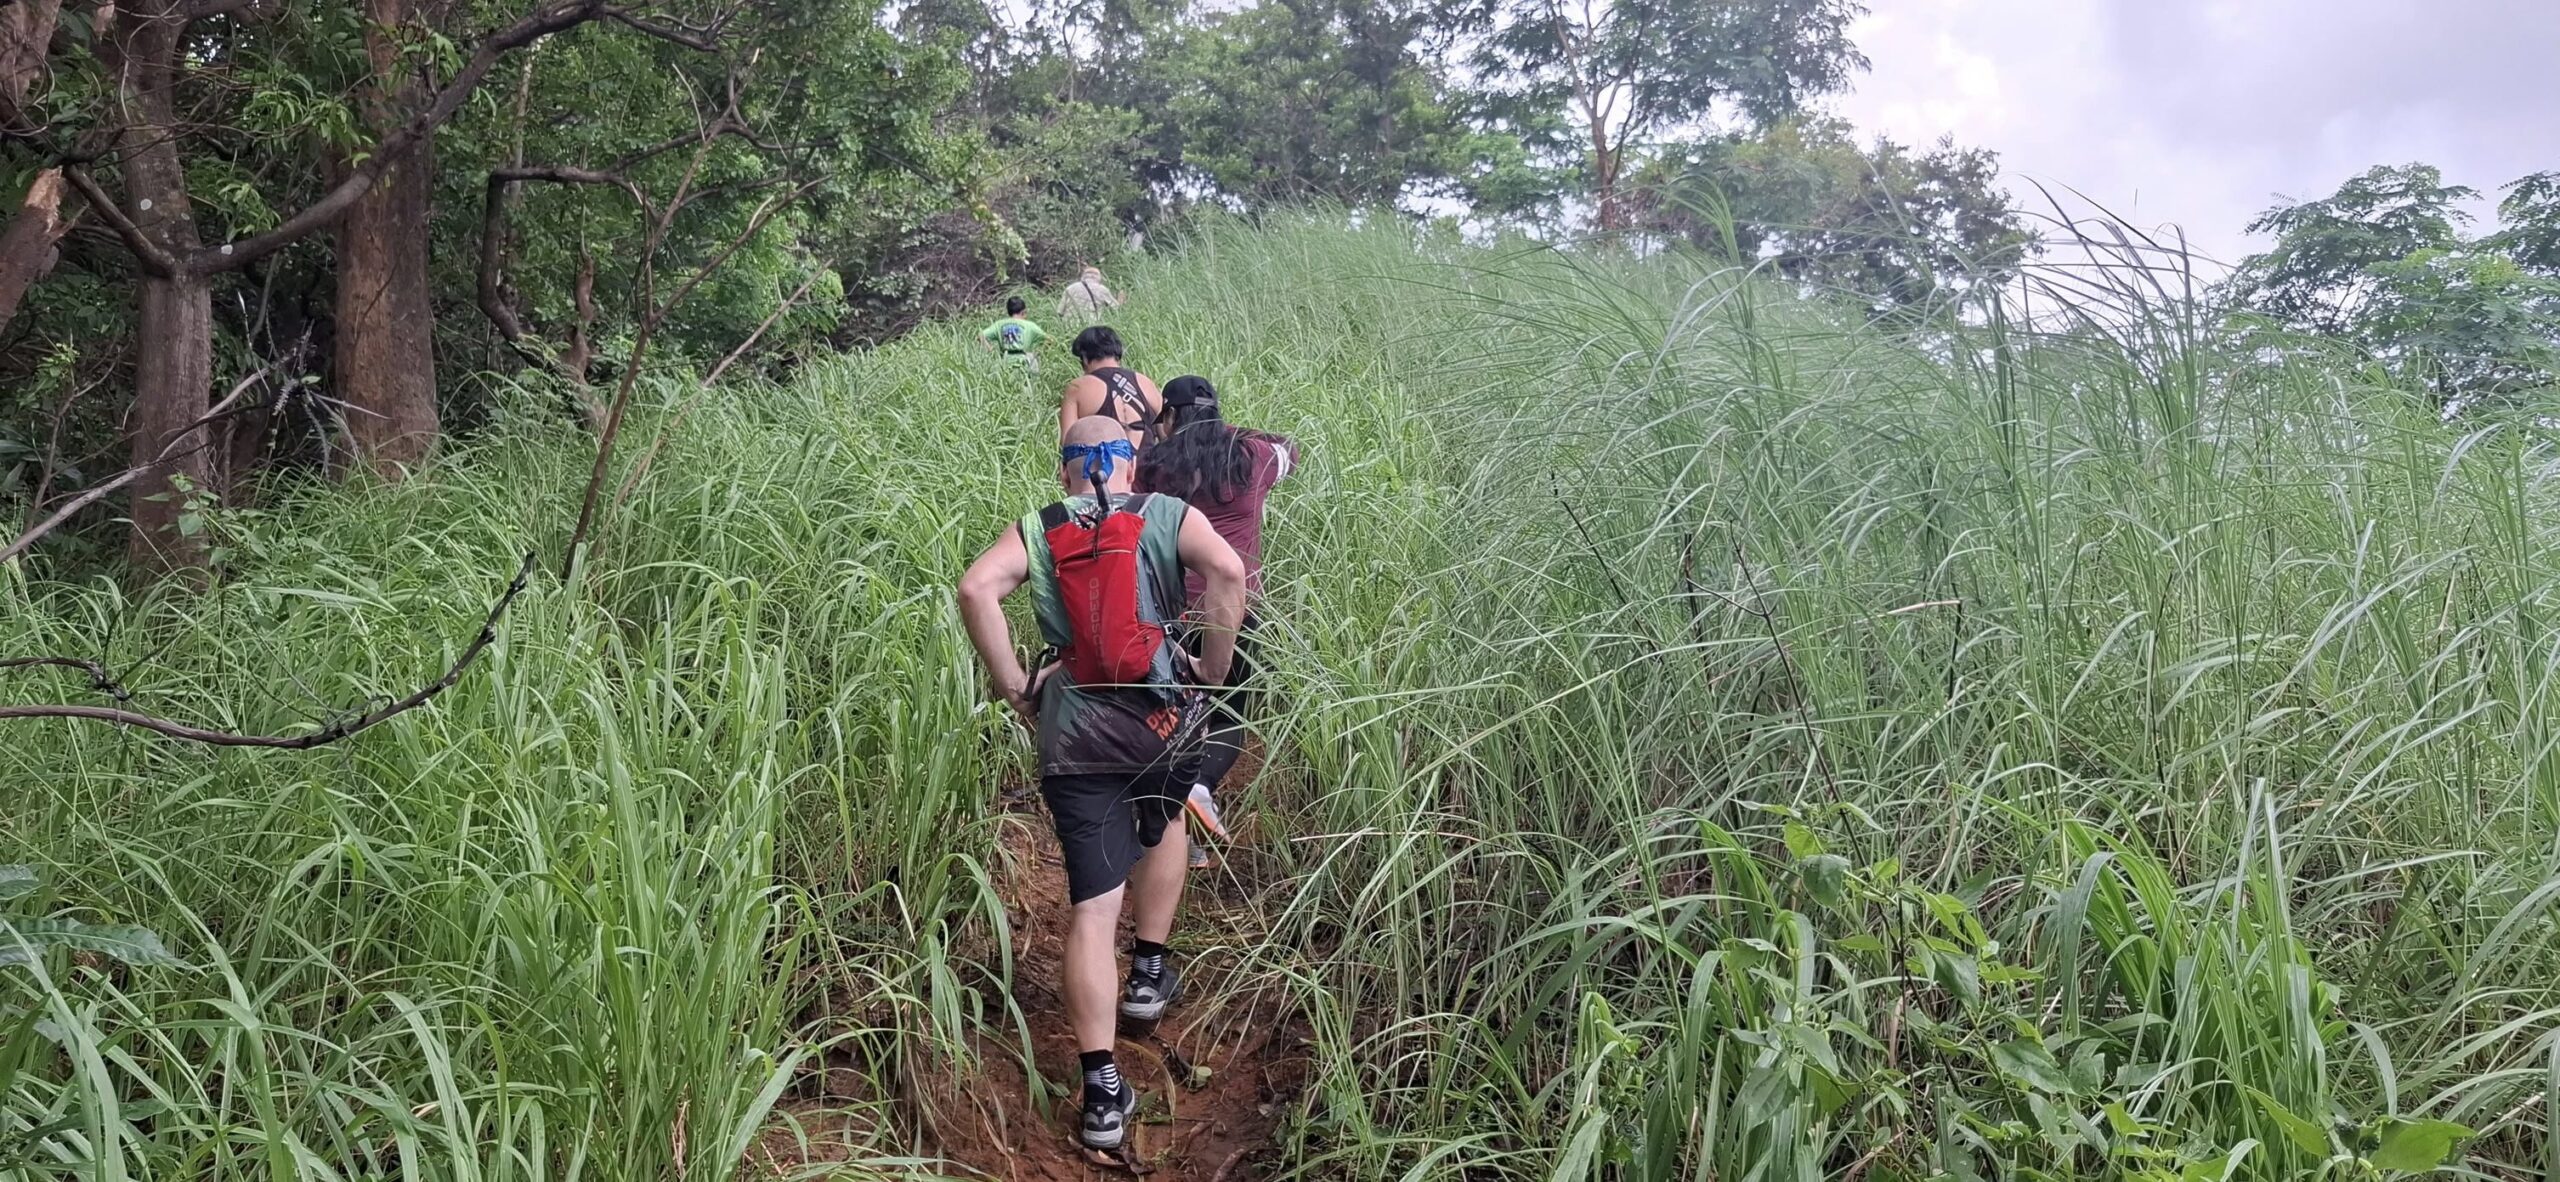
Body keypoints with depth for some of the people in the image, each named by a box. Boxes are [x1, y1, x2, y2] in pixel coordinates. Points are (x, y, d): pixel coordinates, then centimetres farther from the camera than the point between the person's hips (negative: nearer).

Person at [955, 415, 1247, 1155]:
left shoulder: (1036, 531, 9)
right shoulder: (1169, 516, 5)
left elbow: (976, 589, -9)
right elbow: (1227, 572, -13)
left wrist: (1011, 686, -1)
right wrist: (1213, 667, -2)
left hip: (1072, 735, 0)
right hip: (1161, 714, 0)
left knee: (1092, 908, 2)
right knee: (1168, 820, 34)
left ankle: (1102, 1092, -3)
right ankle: (1148, 975, 37)